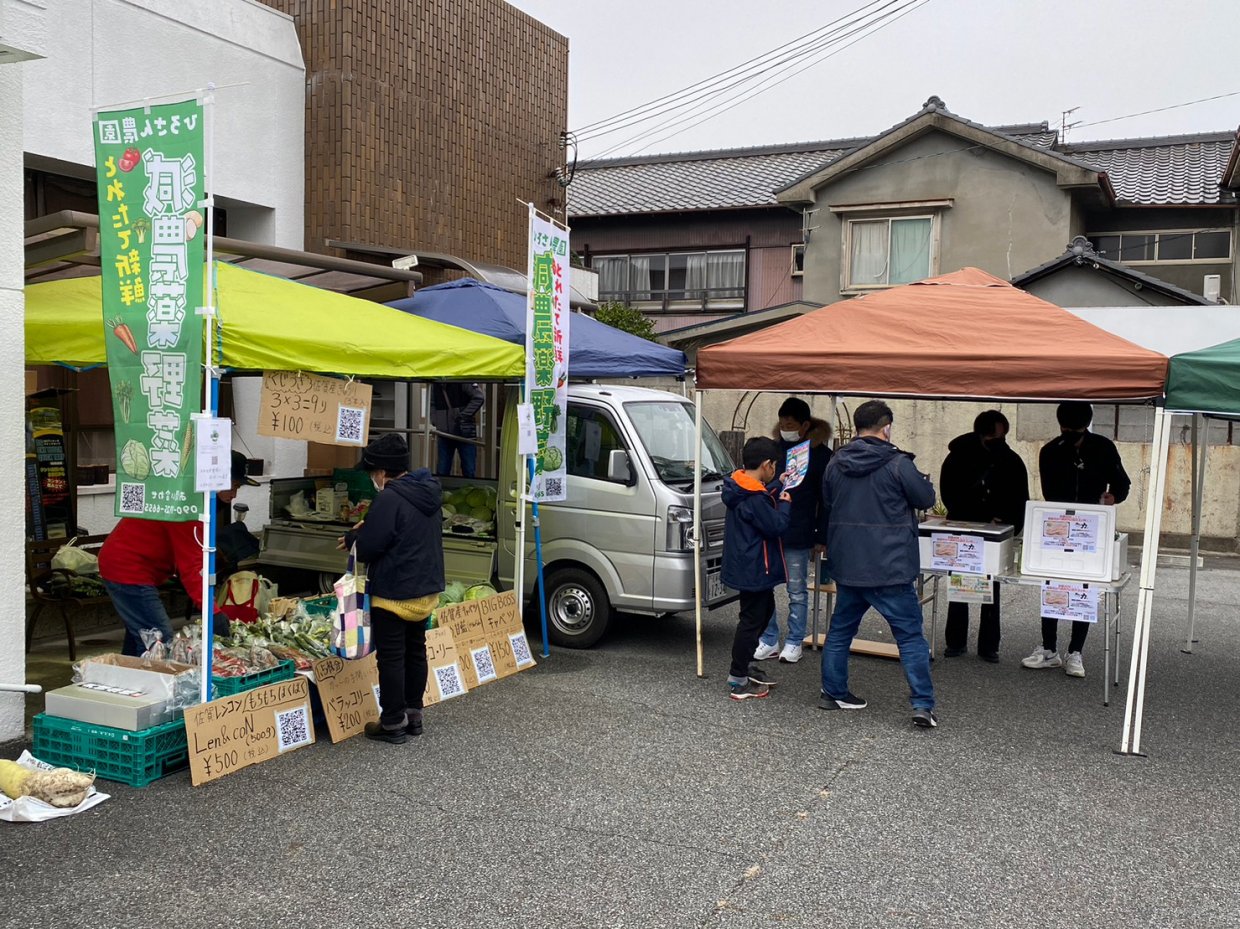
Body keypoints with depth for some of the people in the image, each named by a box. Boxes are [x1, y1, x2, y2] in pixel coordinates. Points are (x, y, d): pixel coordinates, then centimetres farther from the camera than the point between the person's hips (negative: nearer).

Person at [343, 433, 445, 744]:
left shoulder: (389, 499, -23)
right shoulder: (427, 493, 6)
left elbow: (367, 549, -20)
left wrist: (352, 538, 2)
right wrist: (367, 529, 12)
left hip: (394, 593, -9)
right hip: (426, 589, 9)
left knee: (391, 657, 2)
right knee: (416, 650, 18)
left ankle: (393, 723, 9)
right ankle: (413, 713, 28)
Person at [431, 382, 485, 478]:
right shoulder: (434, 385, 5)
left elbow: (479, 397, -15)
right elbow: (432, 404, 19)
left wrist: (464, 415, -16)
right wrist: (434, 421, 4)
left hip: (465, 433, -4)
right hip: (444, 434, 4)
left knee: (469, 471, 3)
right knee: (442, 471, 6)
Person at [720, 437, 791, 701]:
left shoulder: (743, 488, 6)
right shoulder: (754, 499, -26)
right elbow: (776, 526, -21)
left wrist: (778, 489, 11)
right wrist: (785, 503, -6)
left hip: (749, 568, 11)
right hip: (754, 569, -11)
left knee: (764, 610, 24)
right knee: (752, 620, -2)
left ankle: (743, 665, 33)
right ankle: (737, 681, 5)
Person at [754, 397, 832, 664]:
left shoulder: (820, 454, -3)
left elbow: (825, 499, -1)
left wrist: (821, 537, -4)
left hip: (798, 536, -4)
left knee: (797, 592, 7)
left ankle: (794, 643, 17)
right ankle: (769, 641, 16)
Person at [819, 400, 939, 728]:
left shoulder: (835, 464, 5)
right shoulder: (897, 463, -13)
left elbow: (826, 509, 15)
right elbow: (926, 499, -4)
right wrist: (923, 481, 18)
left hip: (846, 565, 5)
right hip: (889, 567, -5)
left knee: (840, 630, 18)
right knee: (910, 635, 2)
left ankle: (833, 692, 25)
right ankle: (922, 705, 0)